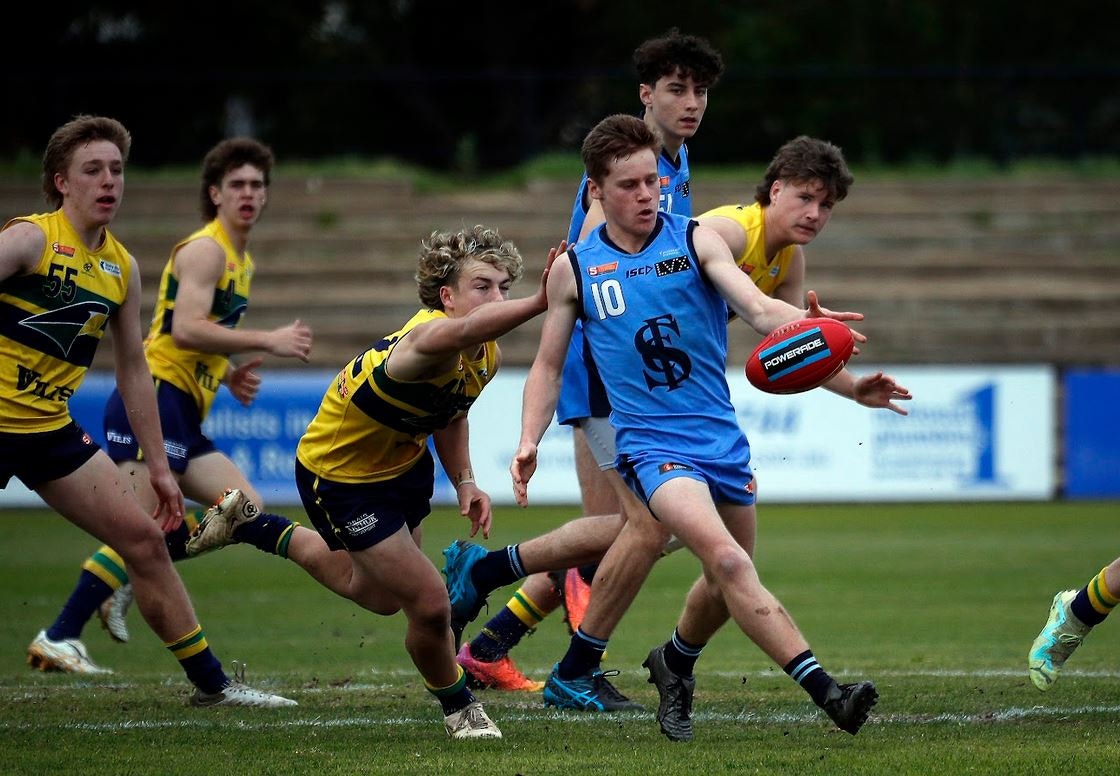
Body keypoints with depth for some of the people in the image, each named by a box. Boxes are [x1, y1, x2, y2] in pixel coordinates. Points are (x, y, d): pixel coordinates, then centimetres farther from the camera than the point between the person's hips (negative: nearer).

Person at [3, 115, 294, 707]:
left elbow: (133, 369, 16)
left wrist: (158, 466, 15)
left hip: (51, 426, 7)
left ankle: (210, 682, 13)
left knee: (144, 539, 5)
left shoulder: (122, 267, 9)